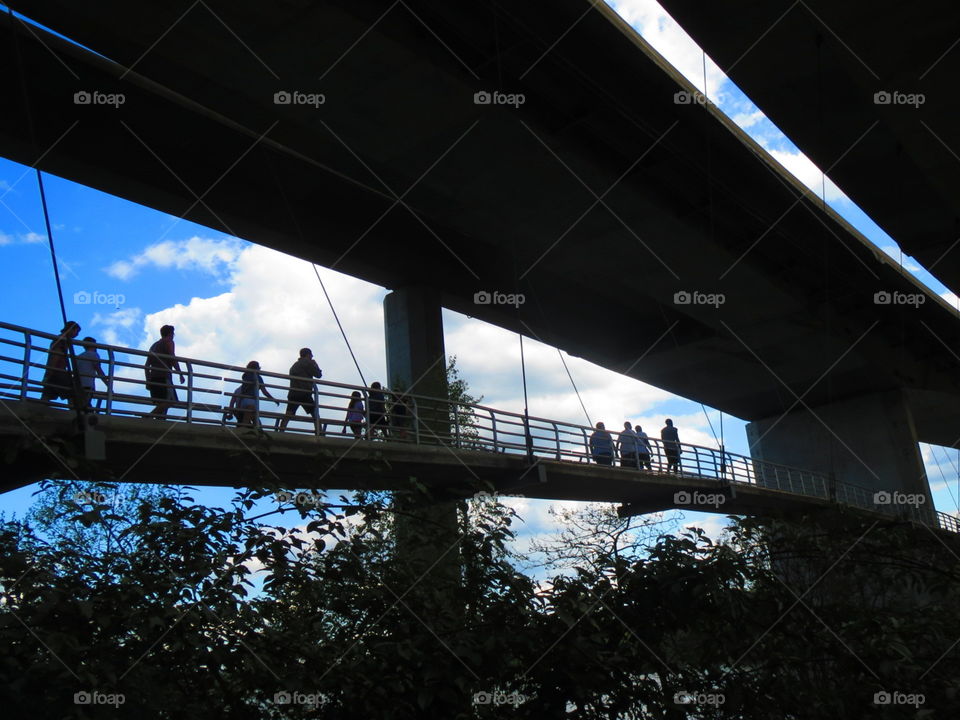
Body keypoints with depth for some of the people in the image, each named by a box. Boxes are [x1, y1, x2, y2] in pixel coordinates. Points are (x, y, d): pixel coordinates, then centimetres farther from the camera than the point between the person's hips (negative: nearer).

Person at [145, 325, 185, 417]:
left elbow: (147, 366, 24)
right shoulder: (169, 342, 6)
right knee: (170, 400, -17)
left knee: (161, 403, 6)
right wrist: (181, 374, -7)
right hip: (164, 376, -8)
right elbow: (173, 358, -9)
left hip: (153, 378, 8)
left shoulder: (154, 345, 29)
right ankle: (149, 416, -32)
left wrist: (148, 381, 22)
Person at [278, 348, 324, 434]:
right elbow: (318, 374, 1)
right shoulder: (308, 363, 2)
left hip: (293, 393, 6)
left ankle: (281, 431, -22)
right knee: (315, 414, 2)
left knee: (289, 413, -6)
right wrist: (315, 364, 18)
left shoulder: (294, 365, 26)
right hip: (304, 394, -5)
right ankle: (320, 432, -8)